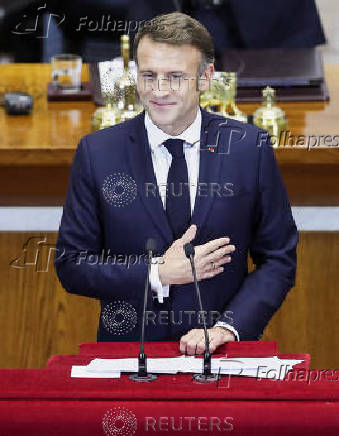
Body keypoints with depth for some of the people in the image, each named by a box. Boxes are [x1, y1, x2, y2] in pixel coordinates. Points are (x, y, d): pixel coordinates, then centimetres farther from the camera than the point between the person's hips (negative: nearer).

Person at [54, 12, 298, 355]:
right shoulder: (97, 153, 2)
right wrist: (157, 274, -8)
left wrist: (226, 327, -9)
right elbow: (70, 266, 4)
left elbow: (278, 260, 5)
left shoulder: (251, 148, 2)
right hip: (128, 354, 0)